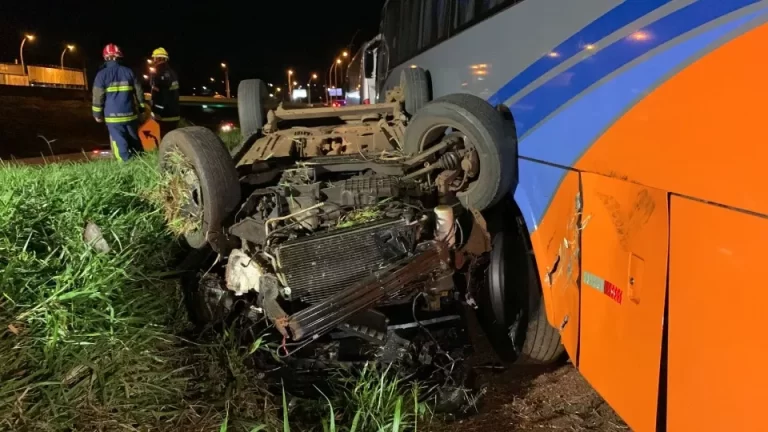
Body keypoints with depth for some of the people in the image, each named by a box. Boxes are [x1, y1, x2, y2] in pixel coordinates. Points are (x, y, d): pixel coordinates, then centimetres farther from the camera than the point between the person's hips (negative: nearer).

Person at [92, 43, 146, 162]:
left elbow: (98, 96, -4)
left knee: (120, 143, 0)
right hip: (130, 114, 3)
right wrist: (141, 109, 16)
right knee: (135, 142, 14)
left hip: (113, 116, -3)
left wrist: (98, 114, 5)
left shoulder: (102, 74, -3)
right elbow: (138, 92, 7)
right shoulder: (129, 72, 5)